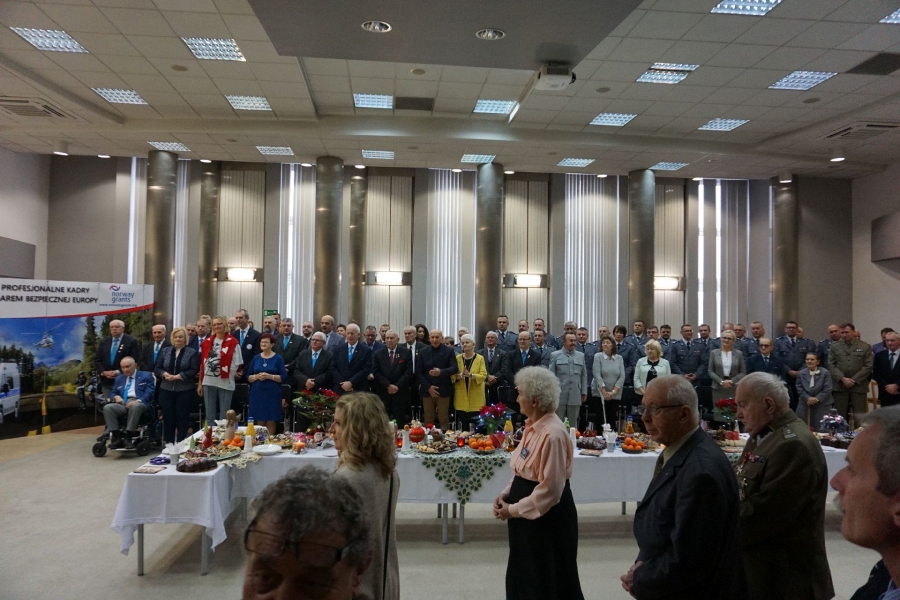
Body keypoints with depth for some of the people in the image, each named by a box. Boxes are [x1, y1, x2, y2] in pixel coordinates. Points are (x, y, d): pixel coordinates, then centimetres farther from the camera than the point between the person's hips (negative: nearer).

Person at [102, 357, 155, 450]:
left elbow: (149, 393, -1)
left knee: (135, 406, -40)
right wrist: (116, 396, -2)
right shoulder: (119, 378, 28)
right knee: (107, 407, -27)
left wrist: (138, 401, -19)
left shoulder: (146, 376, 12)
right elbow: (112, 393, 23)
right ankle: (117, 437, -27)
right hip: (122, 404, 5)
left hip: (139, 403, -4)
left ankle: (128, 437, -37)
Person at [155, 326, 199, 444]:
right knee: (168, 418, 5)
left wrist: (177, 376, -18)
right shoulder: (164, 351, 10)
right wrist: (164, 374, -14)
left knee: (183, 418, 3)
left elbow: (194, 371, -9)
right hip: (166, 390, 3)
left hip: (185, 391, -3)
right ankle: (168, 444, 15)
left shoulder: (192, 352, 0)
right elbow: (157, 368, 7)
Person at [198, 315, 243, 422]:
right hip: (208, 382, 4)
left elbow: (237, 363, -2)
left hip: (225, 382, -4)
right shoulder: (207, 342, 10)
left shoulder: (233, 342, -4)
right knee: (210, 415, 11)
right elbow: (202, 363, 12)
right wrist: (200, 383, 11)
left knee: (224, 416, 4)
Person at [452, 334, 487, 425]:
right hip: (461, 397, 2)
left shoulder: (480, 358, -1)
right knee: (463, 423, 4)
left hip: (476, 397, -2)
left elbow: (483, 375, -8)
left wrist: (470, 375, -24)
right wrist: (460, 375, -19)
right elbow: (452, 376, 2)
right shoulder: (457, 358, 6)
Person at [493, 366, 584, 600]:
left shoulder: (552, 433, -25)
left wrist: (513, 510, -17)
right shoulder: (532, 425, 4)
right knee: (524, 576, 21)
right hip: (527, 514, 9)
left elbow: (550, 489, -24)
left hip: (546, 517, -9)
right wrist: (506, 494, 1)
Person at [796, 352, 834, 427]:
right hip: (805, 404, 3)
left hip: (822, 405, -2)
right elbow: (799, 388, 0)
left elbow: (827, 389, -11)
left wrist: (817, 399, -19)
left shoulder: (825, 372, -5)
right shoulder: (801, 373, 4)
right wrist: (808, 398, -15)